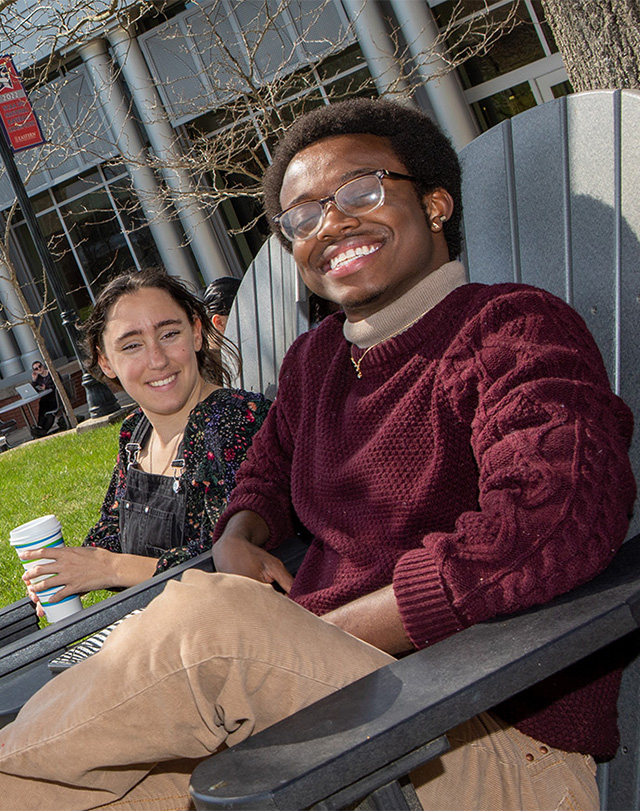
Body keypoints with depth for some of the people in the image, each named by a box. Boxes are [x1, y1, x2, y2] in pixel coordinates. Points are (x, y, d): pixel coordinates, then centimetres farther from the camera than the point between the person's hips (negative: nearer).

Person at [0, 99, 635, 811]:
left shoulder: (515, 329, -9)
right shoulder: (313, 359, 15)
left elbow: (548, 529, -27)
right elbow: (268, 471, 34)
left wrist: (307, 639, -21)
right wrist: (238, 539, 7)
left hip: (505, 746, -6)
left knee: (207, 620, -28)